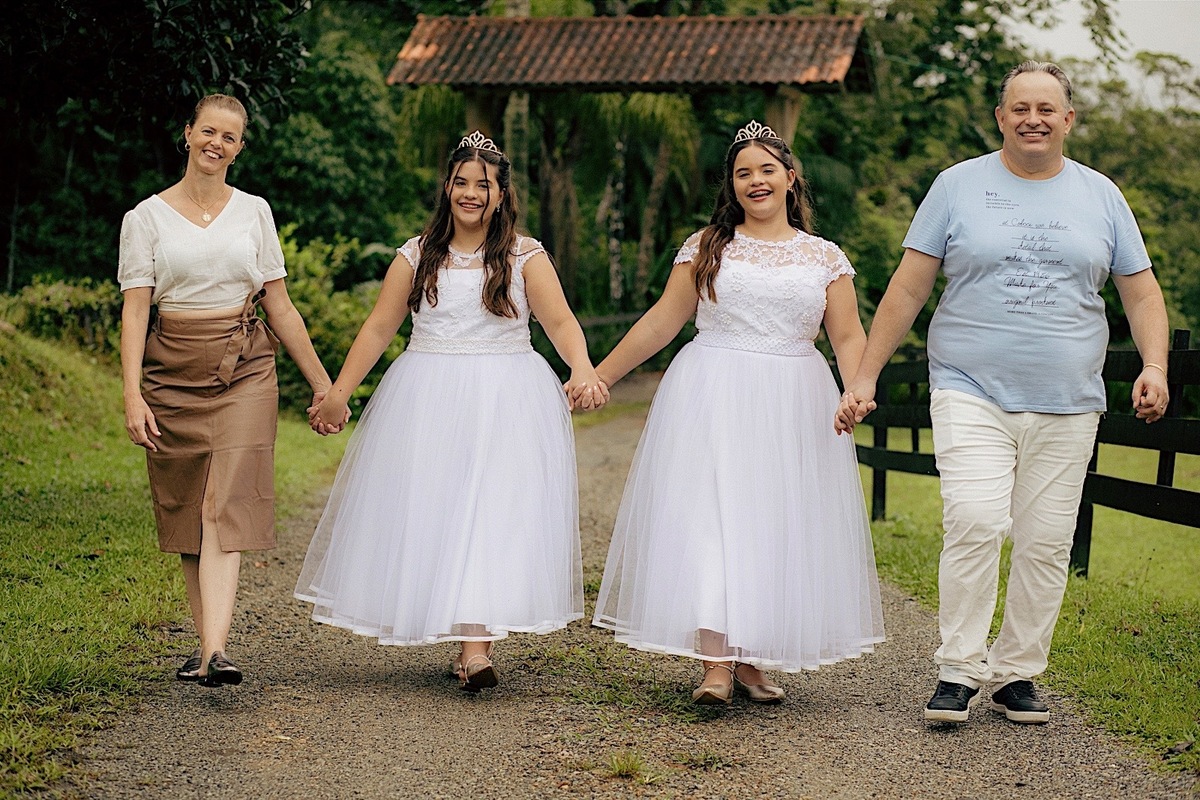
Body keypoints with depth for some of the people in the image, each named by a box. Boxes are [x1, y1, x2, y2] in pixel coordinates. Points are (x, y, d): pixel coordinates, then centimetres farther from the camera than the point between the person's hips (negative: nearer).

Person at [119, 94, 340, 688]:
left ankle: (215, 652, -23)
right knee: (184, 511, 5)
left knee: (225, 507, -13)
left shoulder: (254, 212, 9)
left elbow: (279, 306, 13)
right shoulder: (147, 217, 4)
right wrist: (132, 394, -13)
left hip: (244, 370, 0)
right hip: (172, 371, 1)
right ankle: (204, 640, 17)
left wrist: (322, 382, 13)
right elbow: (135, 309, -3)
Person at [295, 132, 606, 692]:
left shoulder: (526, 257, 3)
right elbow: (379, 327, 9)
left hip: (506, 404, -2)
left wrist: (582, 371, -27)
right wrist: (340, 392, 3)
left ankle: (475, 646, -15)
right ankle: (469, 640, 8)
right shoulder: (417, 255, 9)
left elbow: (561, 322, -8)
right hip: (427, 403, 2)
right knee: (429, 513, -1)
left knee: (494, 510, -11)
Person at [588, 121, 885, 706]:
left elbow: (848, 336, 5)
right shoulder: (706, 247, 6)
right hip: (712, 400, -2)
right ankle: (715, 666, -15)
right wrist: (600, 375, 5)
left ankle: (751, 663, 11)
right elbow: (663, 320, 7)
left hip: (793, 409, 2)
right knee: (709, 518, -12)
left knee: (778, 525, 3)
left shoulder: (826, 257, 9)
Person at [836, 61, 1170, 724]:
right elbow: (907, 290, 4)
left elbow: (1142, 294, 13)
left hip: (1066, 403, 2)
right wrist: (864, 377, -1)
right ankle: (959, 671, -8)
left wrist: (1154, 366, -6)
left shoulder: (1100, 196, 11)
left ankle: (1017, 673, 14)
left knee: (1046, 542, 1)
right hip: (972, 394, -2)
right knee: (974, 522, -18)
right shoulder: (958, 186, 5)